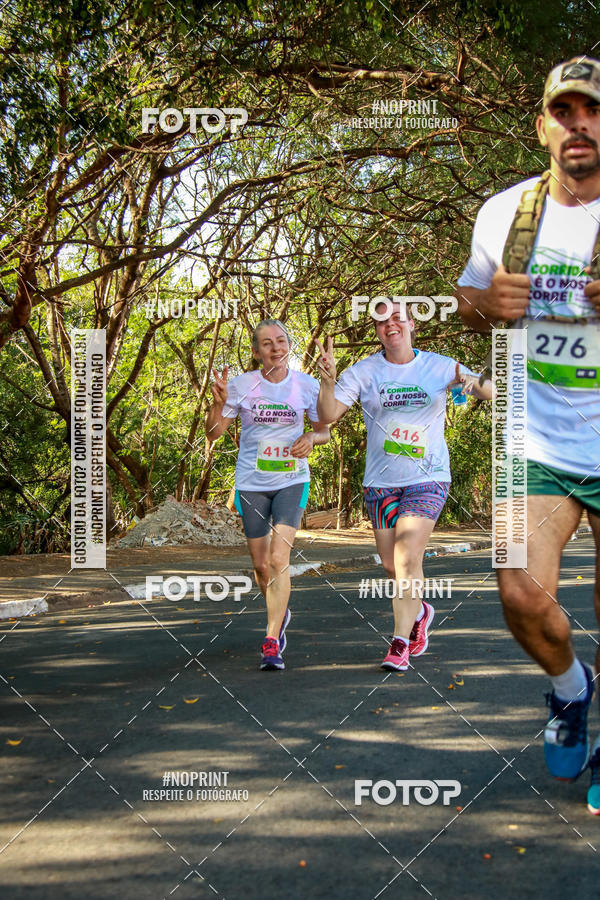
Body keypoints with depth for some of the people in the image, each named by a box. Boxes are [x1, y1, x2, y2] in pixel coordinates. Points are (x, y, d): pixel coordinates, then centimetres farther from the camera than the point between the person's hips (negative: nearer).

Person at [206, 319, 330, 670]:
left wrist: (311, 437, -15)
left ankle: (272, 644, -12)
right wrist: (219, 402, -19)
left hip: (292, 481, -1)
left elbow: (325, 431, 7)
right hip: (252, 483, 1)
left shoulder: (307, 385, -4)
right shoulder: (241, 385, -5)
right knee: (261, 565, 10)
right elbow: (214, 433, -1)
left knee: (279, 559, -16)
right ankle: (281, 613, 41)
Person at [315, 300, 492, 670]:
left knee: (407, 556, -16)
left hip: (427, 479, -2)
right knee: (392, 565, 7)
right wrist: (328, 382, -26)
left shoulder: (439, 366, -1)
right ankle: (420, 612, 38)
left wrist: (472, 382, -23)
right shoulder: (363, 372, -1)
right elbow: (328, 415, -7)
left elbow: (490, 392, 0)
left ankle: (400, 644, -8)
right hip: (381, 482, 2)